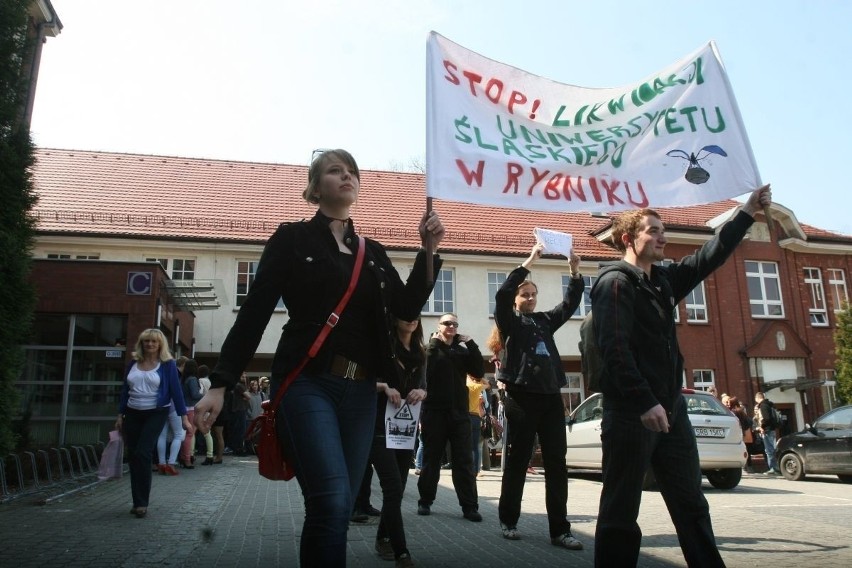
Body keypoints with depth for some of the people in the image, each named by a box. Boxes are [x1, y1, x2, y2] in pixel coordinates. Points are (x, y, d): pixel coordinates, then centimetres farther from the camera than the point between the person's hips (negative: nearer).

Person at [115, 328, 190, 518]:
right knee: (133, 457, 7)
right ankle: (138, 501, 18)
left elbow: (176, 390, -8)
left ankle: (142, 503, -5)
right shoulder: (133, 364, 8)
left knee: (142, 454, -14)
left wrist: (184, 417, -12)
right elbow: (125, 390, 13)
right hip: (133, 414, 5)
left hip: (156, 414, -5)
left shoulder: (167, 364, -5)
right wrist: (120, 415, 9)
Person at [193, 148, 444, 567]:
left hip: (360, 391, 5)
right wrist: (219, 384, -8)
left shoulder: (372, 252, 18)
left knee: (336, 508, 6)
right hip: (307, 383, -5)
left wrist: (428, 250, 1)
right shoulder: (293, 238, 4)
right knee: (332, 502, -20)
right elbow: (254, 312, -1)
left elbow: (407, 309, 10)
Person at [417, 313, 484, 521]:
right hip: (434, 410, -2)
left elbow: (479, 372, -1)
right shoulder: (431, 348, 4)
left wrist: (471, 344, -6)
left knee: (464, 460, -1)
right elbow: (424, 369, -16)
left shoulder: (462, 351, 13)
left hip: (459, 412, 3)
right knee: (431, 459, 5)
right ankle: (425, 501, 16)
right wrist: (435, 343, -15)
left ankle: (469, 506, 0)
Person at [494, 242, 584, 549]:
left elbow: (570, 304, 16)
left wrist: (575, 274, 2)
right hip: (522, 396, -4)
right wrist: (528, 262, -14)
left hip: (551, 396, 5)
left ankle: (560, 529, 5)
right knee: (518, 461, 3)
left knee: (556, 463, 1)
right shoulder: (509, 321, 5)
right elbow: (502, 295, -11)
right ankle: (508, 521, 17)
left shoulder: (544, 320, 19)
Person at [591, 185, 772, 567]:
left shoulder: (663, 280, 16)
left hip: (670, 407, 9)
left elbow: (710, 257, 26)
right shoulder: (615, 282, -10)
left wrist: (747, 213, 23)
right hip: (630, 412, -9)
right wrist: (644, 402, -26)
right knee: (621, 509, 1)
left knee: (691, 505, 15)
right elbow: (614, 348, -20)